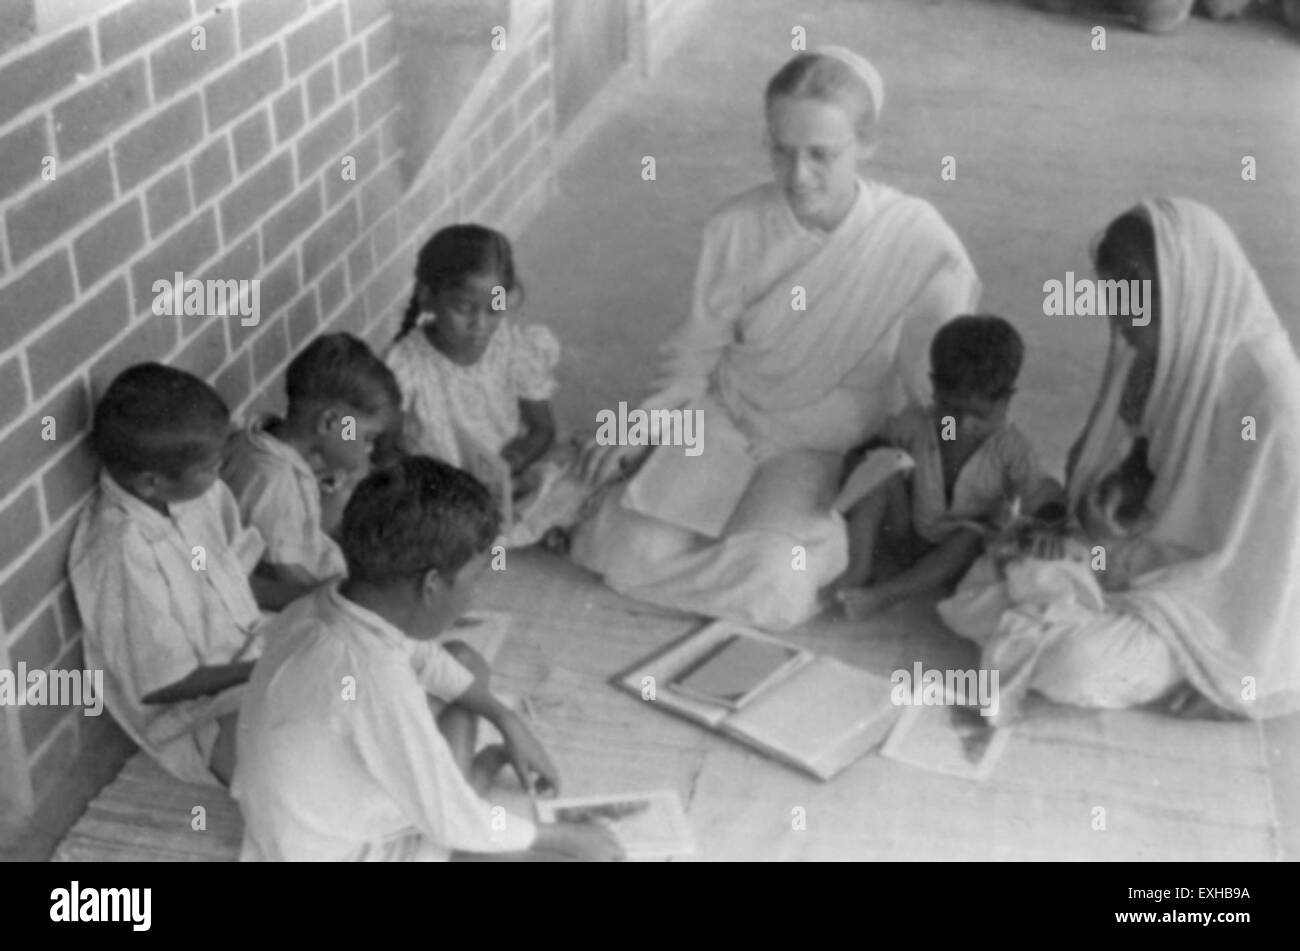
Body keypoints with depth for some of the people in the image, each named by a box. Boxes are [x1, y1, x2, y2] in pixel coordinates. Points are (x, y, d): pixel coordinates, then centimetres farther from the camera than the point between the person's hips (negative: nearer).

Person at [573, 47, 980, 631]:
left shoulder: (918, 243, -16)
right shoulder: (738, 227, -10)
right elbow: (697, 355, 4)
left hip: (829, 451, -2)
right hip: (725, 419, 2)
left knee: (772, 590, -30)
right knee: (637, 550, -22)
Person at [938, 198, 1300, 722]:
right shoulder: (1165, 351, -4)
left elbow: (1242, 550, -22)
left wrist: (1104, 556, -20)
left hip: (1220, 603, -7)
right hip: (1159, 551, 7)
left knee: (1072, 665, -30)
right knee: (977, 598, -8)